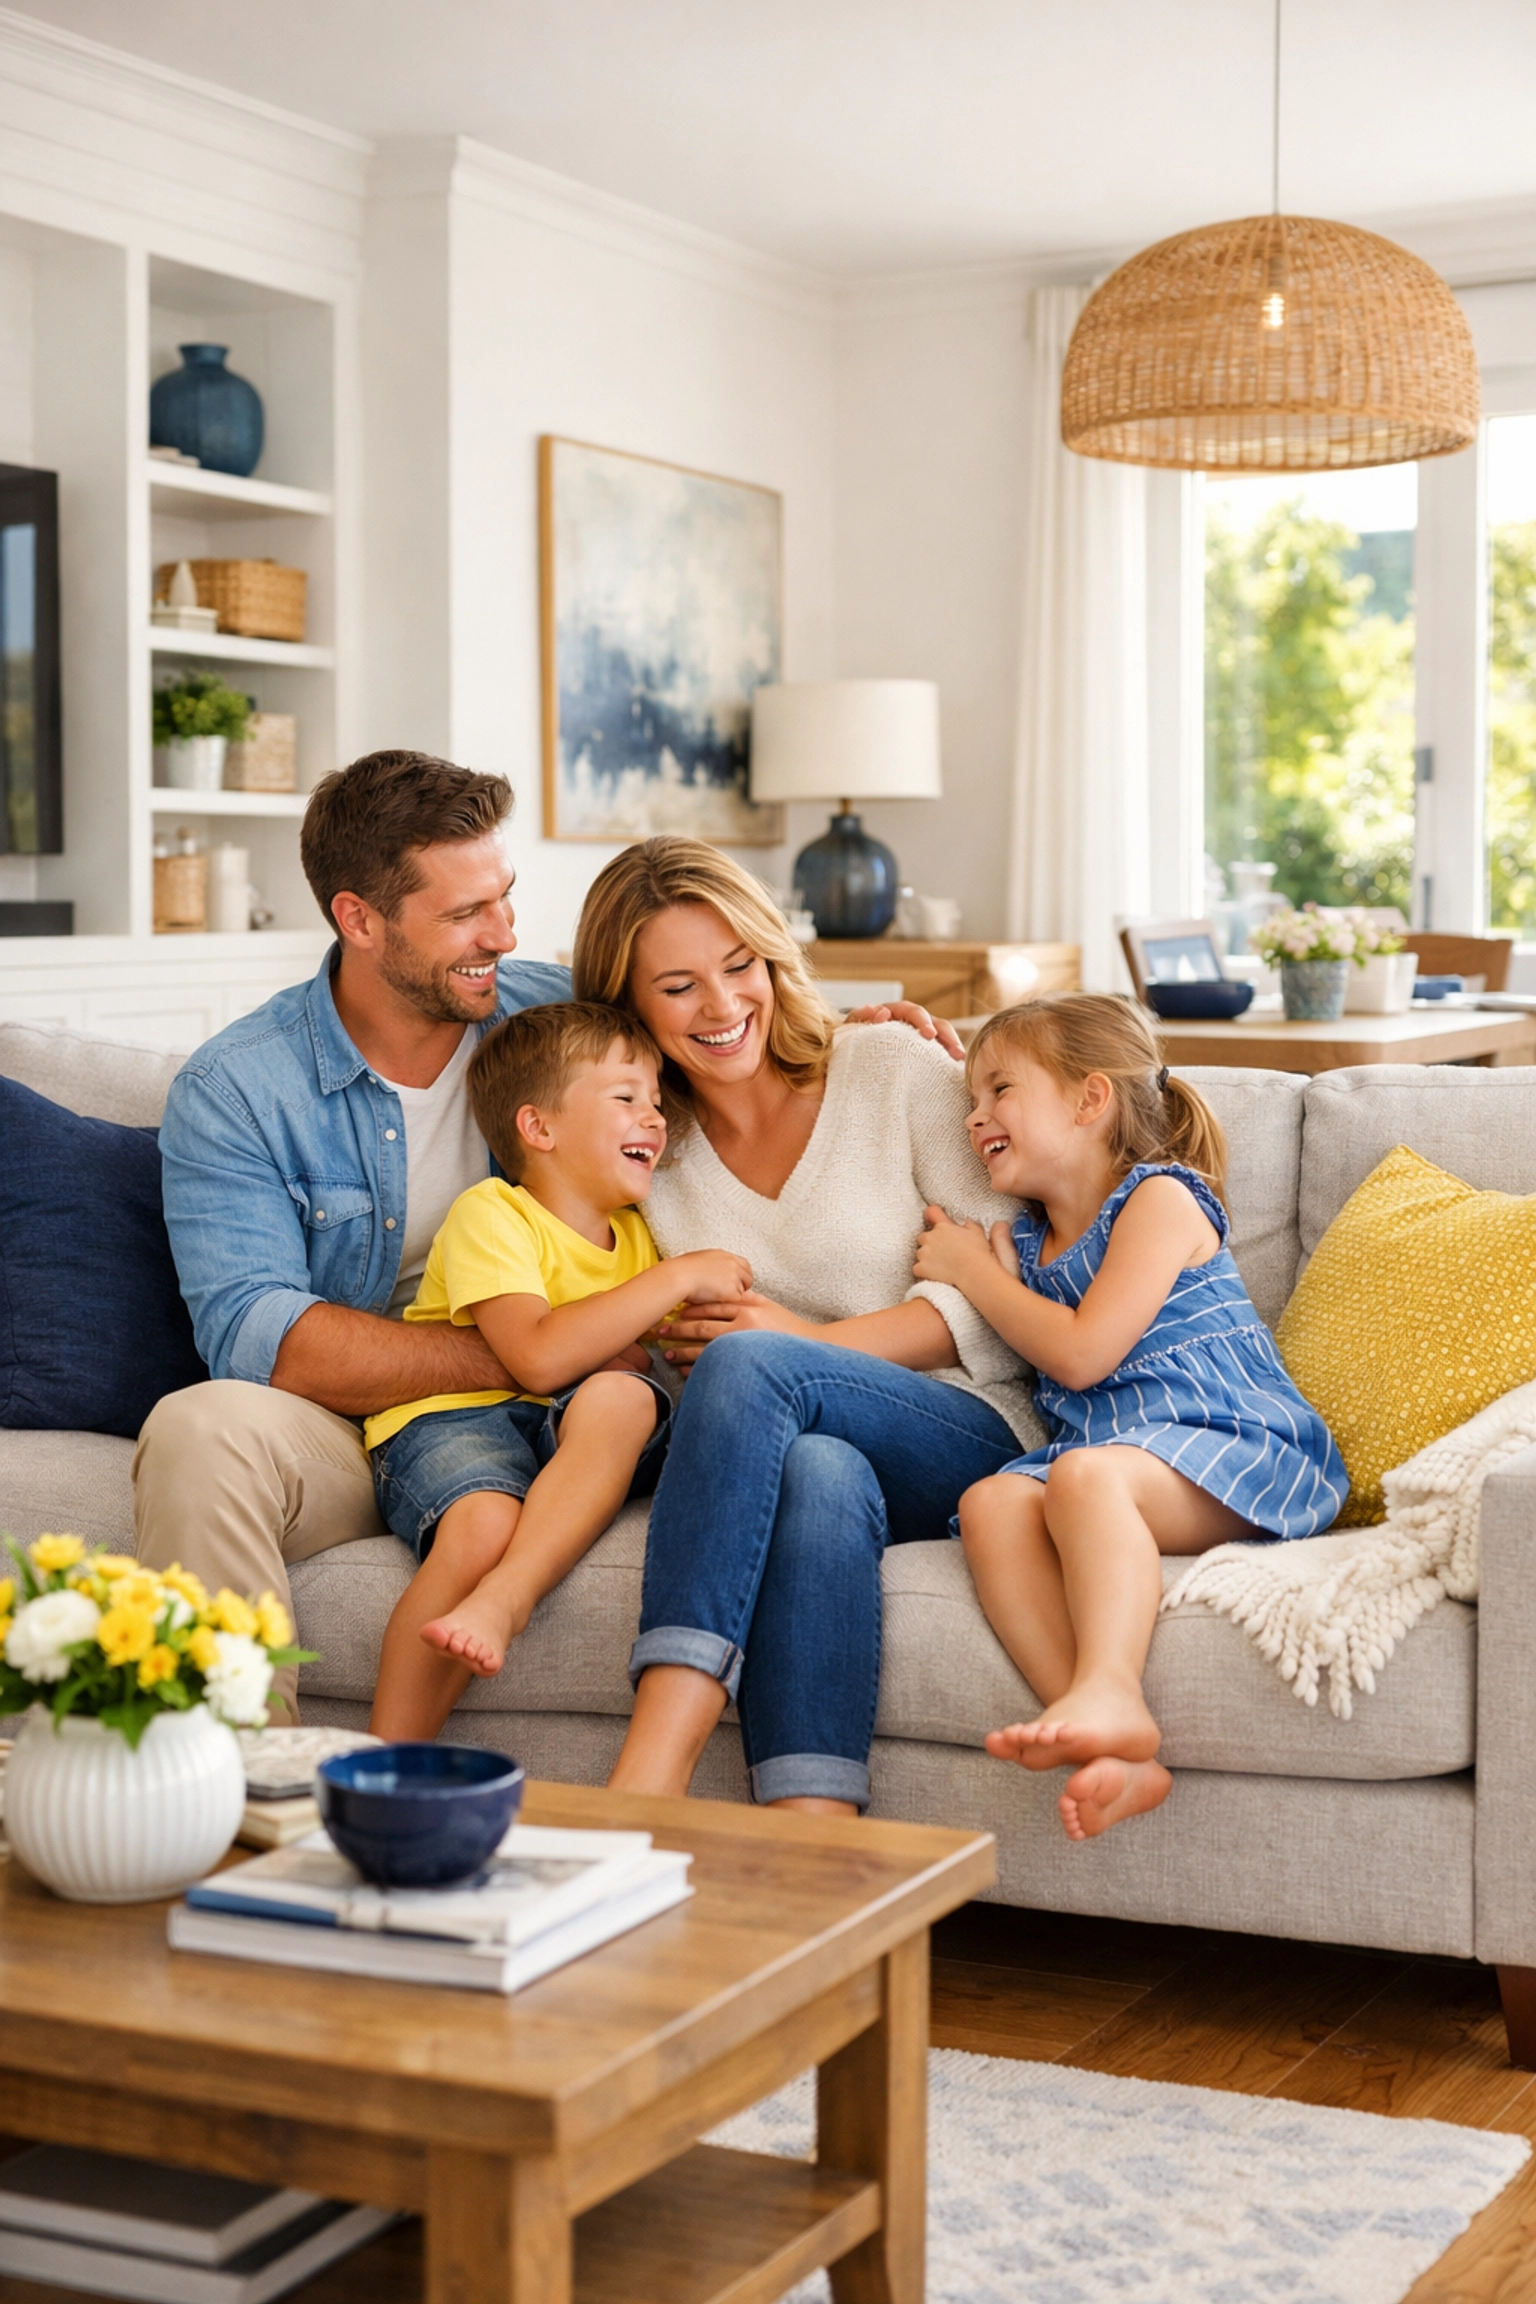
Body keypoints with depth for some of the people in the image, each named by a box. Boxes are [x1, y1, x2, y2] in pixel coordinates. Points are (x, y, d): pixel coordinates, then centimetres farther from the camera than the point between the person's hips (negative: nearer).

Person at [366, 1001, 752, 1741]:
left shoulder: (633, 1233, 19)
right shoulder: (491, 1214, -5)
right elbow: (538, 1359, -20)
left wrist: (625, 1357, 0)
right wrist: (677, 1278, -15)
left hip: (576, 1443, 5)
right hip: (447, 1416, -5)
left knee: (624, 1396, -29)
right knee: (482, 1525, -37)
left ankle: (503, 1597, -40)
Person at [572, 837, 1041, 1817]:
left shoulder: (898, 1069, 6)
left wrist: (812, 1339, -10)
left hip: (970, 1440, -2)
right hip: (778, 1452, 2)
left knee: (750, 1365, -33)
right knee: (819, 1476, -38)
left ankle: (647, 1775, -45)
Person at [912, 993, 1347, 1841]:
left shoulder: (1162, 1198, 1)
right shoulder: (1022, 1238, 26)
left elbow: (1081, 1353, -10)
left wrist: (972, 1270, 2)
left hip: (1233, 1449, -6)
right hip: (1099, 1445, 6)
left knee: (1086, 1472, -36)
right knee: (991, 1503, -25)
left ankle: (1110, 1692, -53)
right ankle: (1115, 1754, -43)